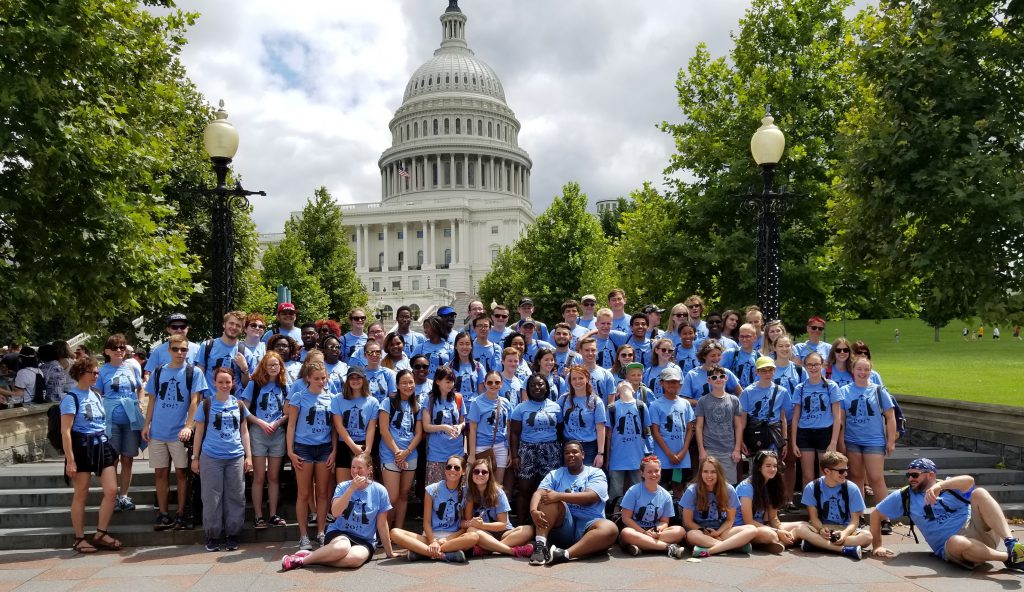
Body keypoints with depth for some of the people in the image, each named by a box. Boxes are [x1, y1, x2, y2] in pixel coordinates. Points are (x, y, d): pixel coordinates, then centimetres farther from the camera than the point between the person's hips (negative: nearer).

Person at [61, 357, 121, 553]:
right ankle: (79, 538, 16)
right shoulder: (71, 398, -9)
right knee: (81, 494, 4)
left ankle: (100, 534, 11)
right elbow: (65, 431, -13)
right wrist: (70, 459, -17)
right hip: (82, 447, -6)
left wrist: (110, 448, 18)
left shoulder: (96, 395, 13)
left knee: (112, 490, -1)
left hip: (101, 445, 6)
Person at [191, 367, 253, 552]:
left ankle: (232, 534, 15)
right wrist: (195, 457, 3)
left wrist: (248, 455, 8)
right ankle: (212, 535, 14)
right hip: (211, 458, -2)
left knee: (235, 497, 4)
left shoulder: (239, 405, 8)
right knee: (212, 498, 2)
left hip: (236, 458, 2)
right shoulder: (206, 404, 2)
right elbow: (199, 432, 6)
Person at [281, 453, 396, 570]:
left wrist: (389, 553, 6)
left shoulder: (379, 491, -3)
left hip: (364, 541, 0)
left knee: (356, 558, -36)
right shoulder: (343, 487, -1)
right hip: (339, 533, 0)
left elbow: (382, 525, 3)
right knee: (342, 546, -38)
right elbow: (335, 512, -18)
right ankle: (301, 559, -19)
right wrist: (352, 488, -24)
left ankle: (312, 558, -20)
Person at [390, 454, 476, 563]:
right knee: (395, 533, -23)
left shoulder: (466, 492, 1)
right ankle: (443, 555, -32)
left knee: (474, 536, -36)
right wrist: (433, 541, -17)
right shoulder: (432, 490, 3)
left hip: (454, 537, -1)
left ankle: (422, 552, -29)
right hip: (431, 536, 1)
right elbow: (426, 522, 0)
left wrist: (447, 539, -14)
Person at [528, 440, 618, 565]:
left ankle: (565, 554, -45)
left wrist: (559, 496, -22)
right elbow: (539, 493, -4)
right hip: (562, 526, 2)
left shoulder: (595, 473, 6)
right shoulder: (555, 474, 13)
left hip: (588, 525, -1)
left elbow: (591, 497, -14)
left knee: (610, 529, -33)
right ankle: (540, 545, -34)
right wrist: (534, 511, -27)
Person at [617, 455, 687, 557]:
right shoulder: (633, 491, -3)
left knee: (680, 531, -22)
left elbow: (664, 521, 9)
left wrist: (659, 529, -15)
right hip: (636, 530, -3)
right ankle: (668, 547, -33)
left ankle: (641, 546, -31)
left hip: (654, 532, 3)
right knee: (626, 533, -38)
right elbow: (626, 517, -6)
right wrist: (644, 532, -17)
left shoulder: (666, 496, 7)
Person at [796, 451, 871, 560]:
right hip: (822, 527, -1)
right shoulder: (812, 488, -6)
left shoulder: (852, 489, -5)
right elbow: (813, 516, -4)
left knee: (867, 536, -30)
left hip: (845, 529, 1)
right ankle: (845, 549, -36)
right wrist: (821, 529, -26)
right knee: (800, 529, -31)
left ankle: (817, 543, -33)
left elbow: (855, 519, -5)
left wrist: (845, 532, -26)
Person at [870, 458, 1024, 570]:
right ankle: (1009, 557, -27)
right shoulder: (904, 497, 11)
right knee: (955, 542, -40)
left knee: (979, 493, -22)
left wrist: (939, 485, -35)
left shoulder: (949, 486, 8)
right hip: (951, 548, -1)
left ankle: (1010, 542, -35)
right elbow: (876, 515, 14)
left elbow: (969, 480, -17)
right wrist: (877, 545, 5)